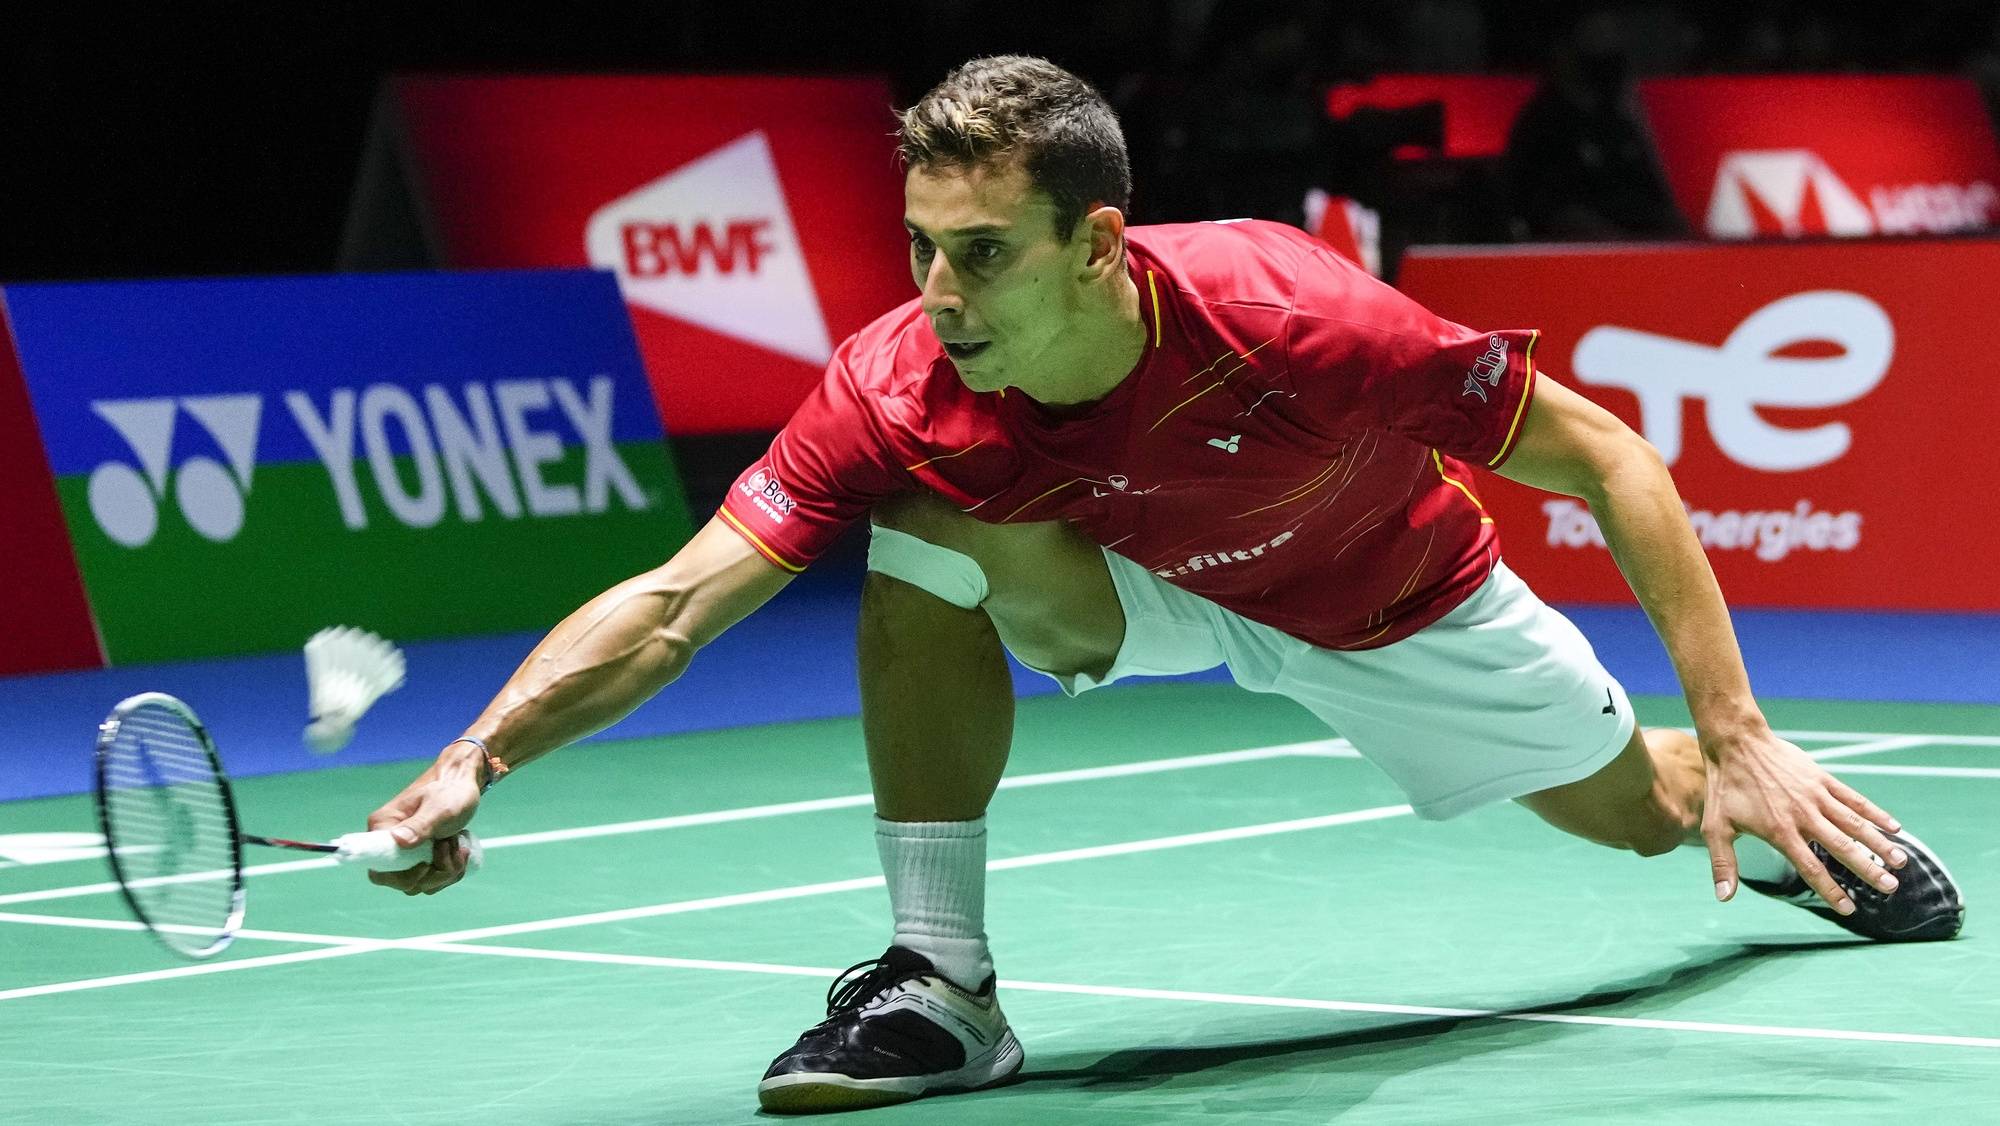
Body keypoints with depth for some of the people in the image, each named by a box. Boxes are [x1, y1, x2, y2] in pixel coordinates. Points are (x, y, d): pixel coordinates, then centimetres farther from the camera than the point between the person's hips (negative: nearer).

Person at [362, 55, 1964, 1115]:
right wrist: (480, 757, -54)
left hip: (1393, 601, -1)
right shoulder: (897, 392, -34)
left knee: (1643, 810, 16)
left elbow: (1607, 459, -31)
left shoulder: (1298, 321, -42)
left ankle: (1797, 821, 55)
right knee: (933, 536, -30)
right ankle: (942, 981, -16)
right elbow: (674, 605, -37)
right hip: (1156, 585, 1)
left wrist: (1739, 738, -34)